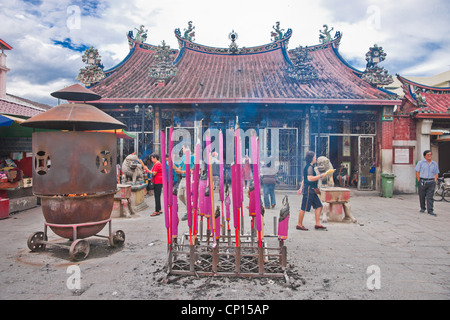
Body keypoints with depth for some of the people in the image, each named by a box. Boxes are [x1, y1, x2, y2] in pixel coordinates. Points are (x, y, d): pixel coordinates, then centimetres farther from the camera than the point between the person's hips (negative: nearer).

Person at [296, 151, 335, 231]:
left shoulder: (308, 167, 17)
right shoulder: (309, 167, -14)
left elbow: (304, 179, 22)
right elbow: (310, 178, -25)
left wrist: (301, 188, 25)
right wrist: (321, 176, -22)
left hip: (312, 191, 10)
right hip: (309, 189, -10)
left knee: (318, 206, 9)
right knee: (304, 208, -2)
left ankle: (318, 224, 12)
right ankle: (299, 225, 6)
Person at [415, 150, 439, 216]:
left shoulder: (434, 164, 12)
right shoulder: (420, 162, 3)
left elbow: (436, 174, 13)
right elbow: (417, 172, 1)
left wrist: (434, 182, 2)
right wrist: (419, 182, -5)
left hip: (431, 182, 1)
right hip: (422, 182, -1)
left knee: (430, 197, -4)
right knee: (422, 196, 5)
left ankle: (430, 210, -4)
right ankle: (422, 208, 22)